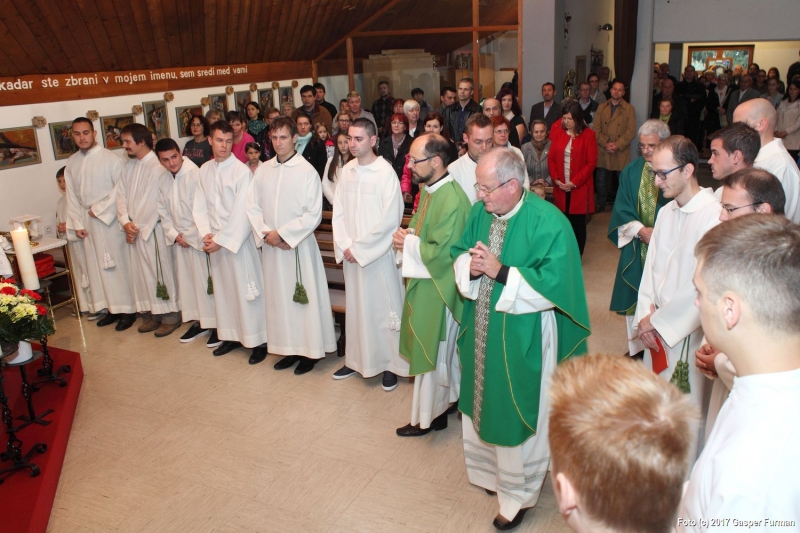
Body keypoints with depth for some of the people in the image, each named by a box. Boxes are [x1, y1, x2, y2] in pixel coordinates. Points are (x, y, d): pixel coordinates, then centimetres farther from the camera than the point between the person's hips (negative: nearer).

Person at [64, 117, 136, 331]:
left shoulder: (110, 158, -9)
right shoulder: (71, 162, 9)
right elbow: (71, 196, 9)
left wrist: (99, 209, -12)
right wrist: (77, 223, 3)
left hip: (109, 218, -6)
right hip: (87, 222, 6)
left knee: (117, 263, -1)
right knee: (96, 266, 8)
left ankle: (127, 309, 8)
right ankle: (111, 308, 18)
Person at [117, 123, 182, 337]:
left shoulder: (158, 167, -14)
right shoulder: (128, 166, 11)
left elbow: (154, 203, -16)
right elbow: (121, 195, 8)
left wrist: (138, 227, -12)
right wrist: (126, 222, -6)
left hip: (153, 229, -7)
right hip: (134, 230, 7)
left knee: (161, 272, 0)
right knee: (142, 273, 11)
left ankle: (170, 315, 10)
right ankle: (151, 313, 22)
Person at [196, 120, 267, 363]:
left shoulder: (242, 171, -13)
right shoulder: (204, 170, 6)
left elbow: (241, 213, -16)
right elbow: (200, 205, 7)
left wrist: (221, 239, -15)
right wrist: (206, 233, -7)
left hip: (238, 240, -6)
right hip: (214, 241, 6)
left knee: (246, 290, -1)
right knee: (222, 288, 14)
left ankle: (259, 341, 9)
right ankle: (230, 335, 28)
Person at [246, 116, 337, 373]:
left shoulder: (307, 171, -9)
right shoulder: (262, 170, 6)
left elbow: (313, 215, -13)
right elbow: (253, 206, 6)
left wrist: (282, 234, -14)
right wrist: (265, 233, -9)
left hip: (299, 245, -5)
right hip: (271, 246, 5)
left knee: (304, 298, 2)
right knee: (278, 297, 11)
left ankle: (309, 351, 15)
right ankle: (289, 348, 24)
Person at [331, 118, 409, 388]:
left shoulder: (385, 172, -12)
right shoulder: (346, 170, 5)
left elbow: (390, 219, -16)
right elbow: (338, 212, 8)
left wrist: (359, 247, -13)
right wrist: (345, 245, -6)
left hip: (379, 252, -5)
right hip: (352, 253, 5)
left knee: (384, 306, 3)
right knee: (355, 305, 14)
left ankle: (391, 364, 17)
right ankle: (356, 359, 28)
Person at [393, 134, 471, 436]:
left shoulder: (451, 201, -25)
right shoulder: (428, 189, 5)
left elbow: (441, 252, -27)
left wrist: (408, 243, -15)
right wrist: (407, 236, -3)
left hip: (437, 287, -9)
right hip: (423, 281, 9)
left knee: (432, 352, 6)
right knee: (439, 350, 21)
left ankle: (428, 417, 22)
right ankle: (446, 399, 39)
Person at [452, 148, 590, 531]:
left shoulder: (548, 222, -19)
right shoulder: (480, 213, 0)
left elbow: (554, 283, -23)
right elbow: (459, 254, 7)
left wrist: (500, 272, -26)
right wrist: (470, 266, -16)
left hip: (523, 338, -6)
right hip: (481, 331, 6)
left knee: (517, 413, 10)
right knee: (484, 403, 21)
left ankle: (518, 493, 32)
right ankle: (490, 468, 47)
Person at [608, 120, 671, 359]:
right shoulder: (631, 171, 4)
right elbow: (621, 209, 3)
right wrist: (641, 230, -11)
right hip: (636, 249, 4)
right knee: (635, 299, 9)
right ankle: (637, 347, 23)